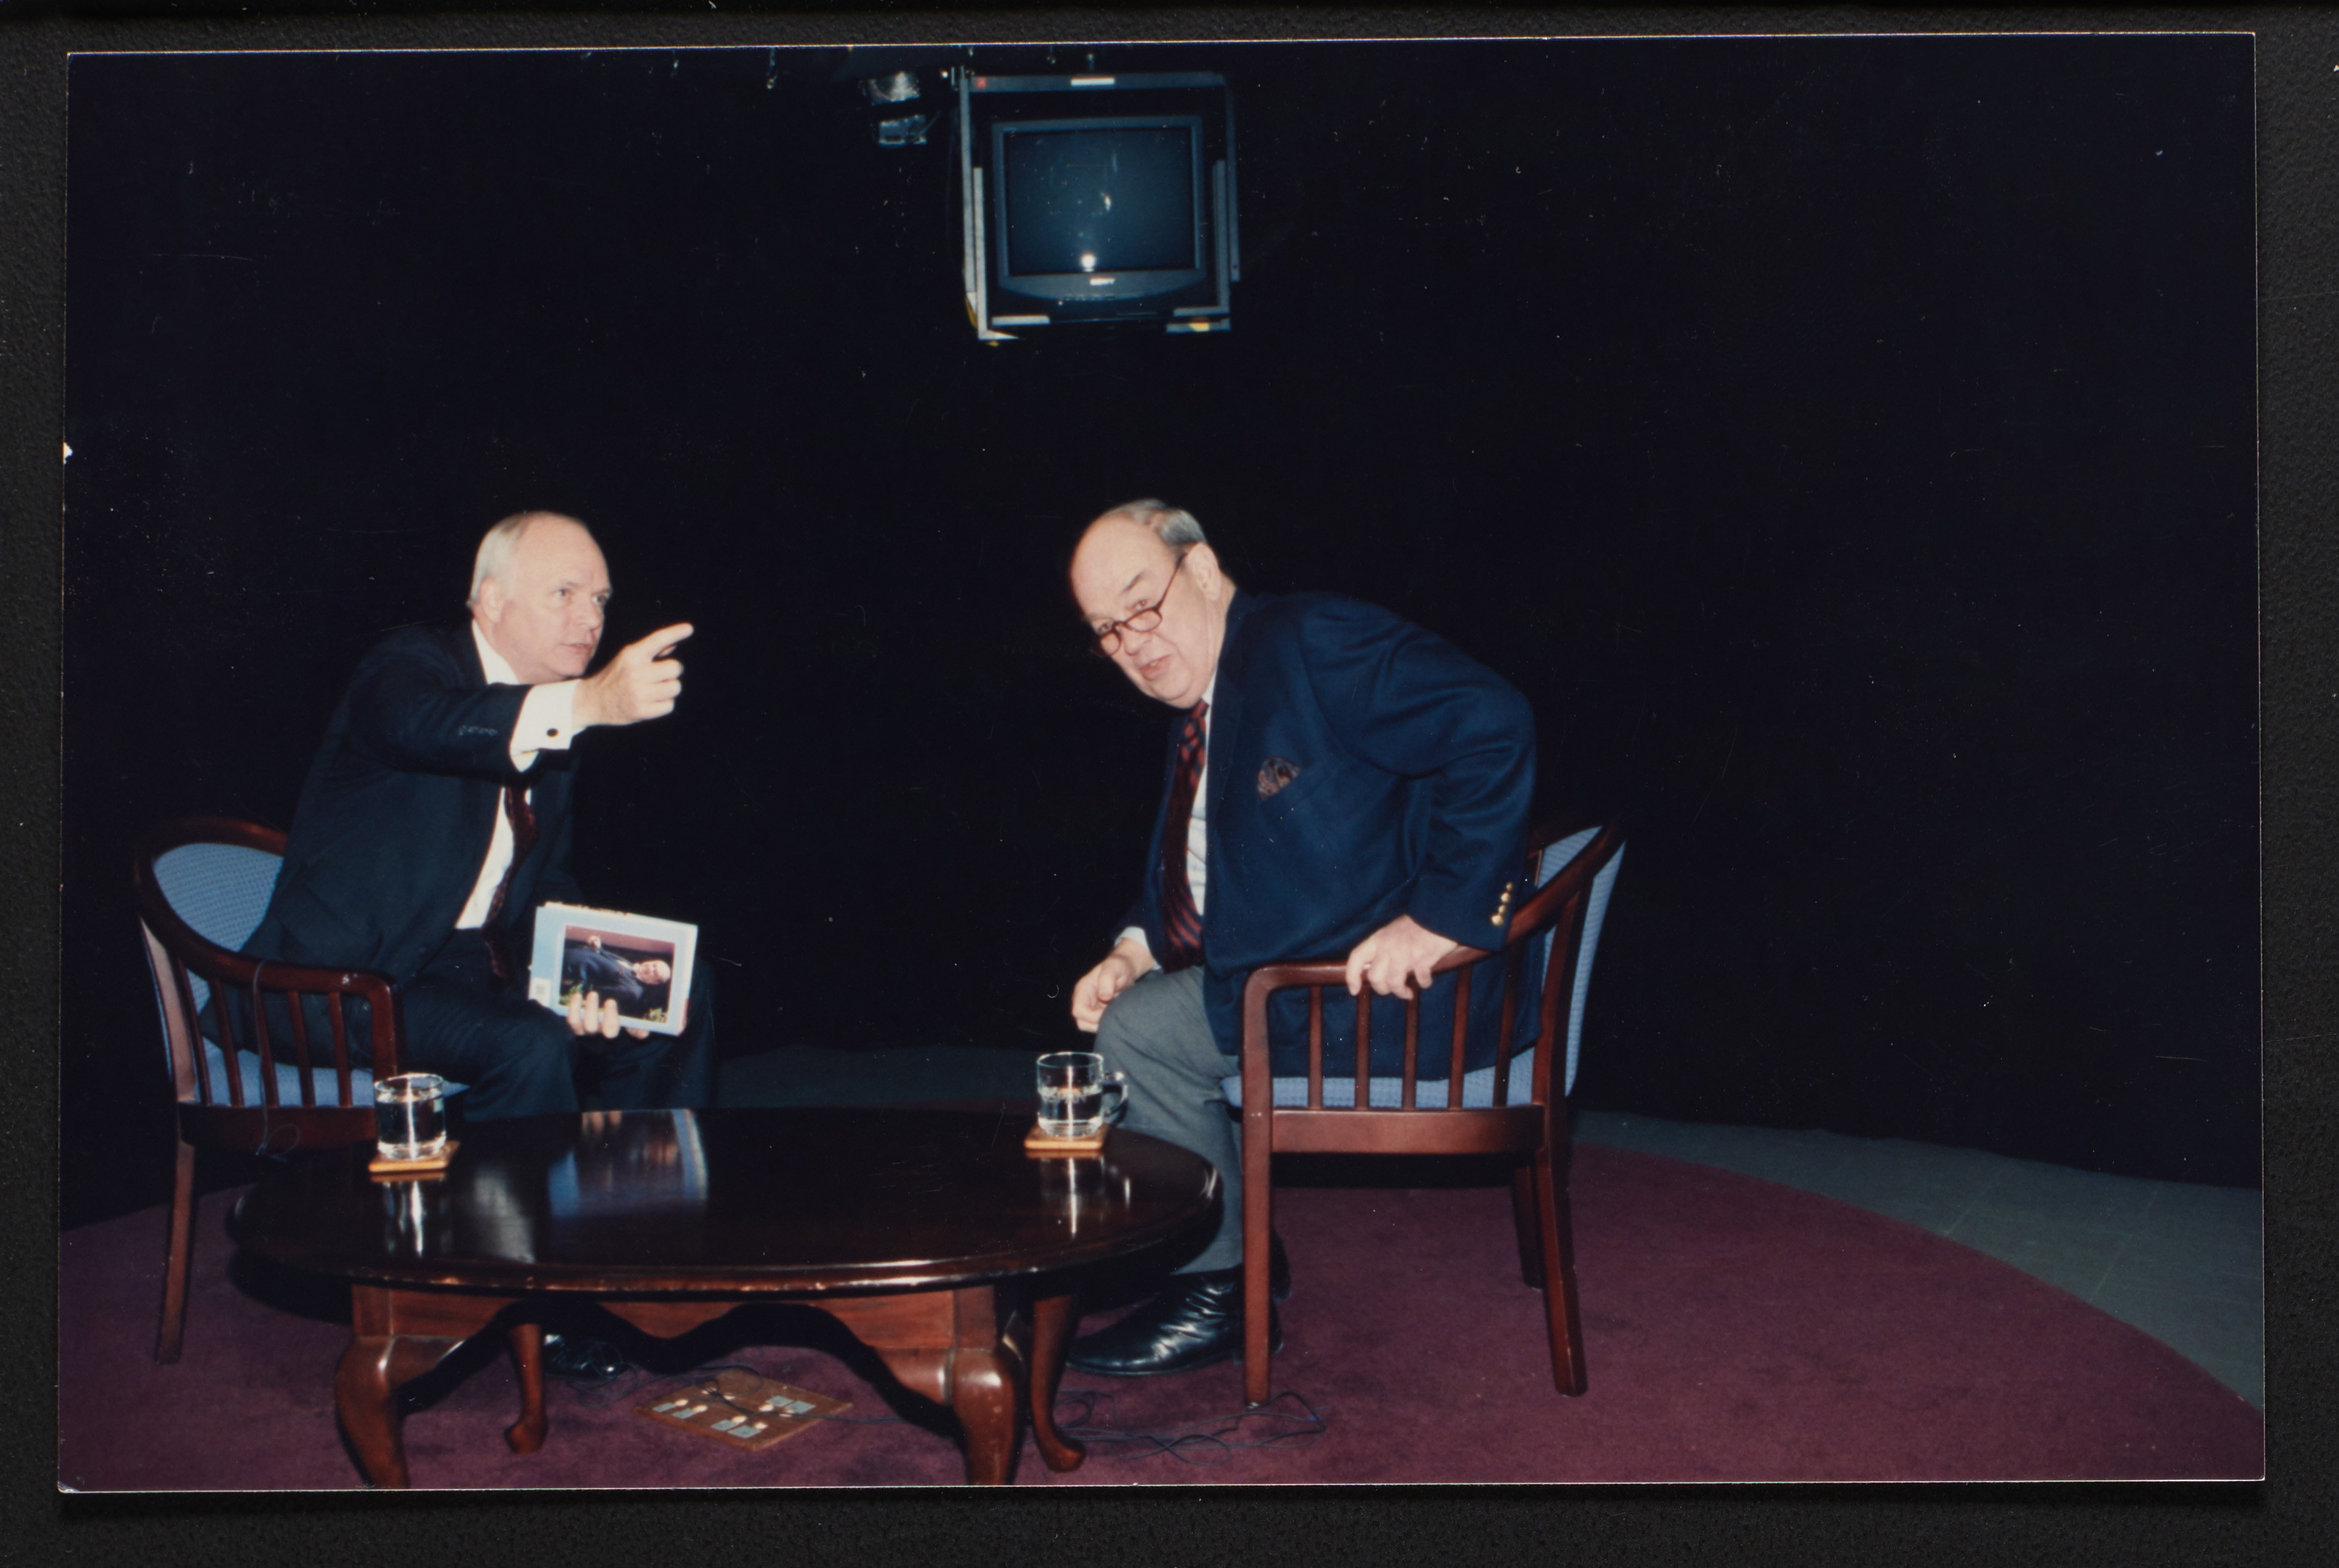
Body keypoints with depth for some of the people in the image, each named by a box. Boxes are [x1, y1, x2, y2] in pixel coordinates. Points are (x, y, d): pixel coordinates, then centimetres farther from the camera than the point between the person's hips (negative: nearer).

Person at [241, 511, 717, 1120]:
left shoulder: (556, 729, 12)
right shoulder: (412, 663, -10)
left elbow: (549, 887, 12)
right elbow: (418, 724, -37)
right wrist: (589, 702, -52)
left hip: (484, 966, 8)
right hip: (353, 979, -8)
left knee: (680, 996, -3)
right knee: (531, 1044, -31)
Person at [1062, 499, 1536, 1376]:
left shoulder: (1307, 641, -16)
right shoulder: (1197, 716, 15)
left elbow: (1492, 726, -28)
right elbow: (1185, 875, 22)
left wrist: (1440, 915, -30)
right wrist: (1136, 951, 1)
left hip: (1392, 987, -10)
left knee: (1138, 1031, -15)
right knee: (1120, 1009, 13)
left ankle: (1219, 1294, 1)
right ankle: (1239, 1252, 17)